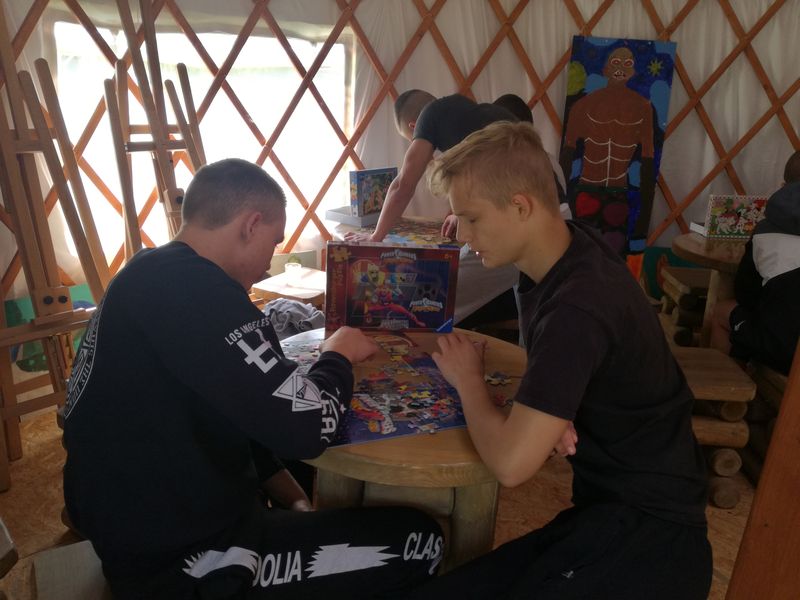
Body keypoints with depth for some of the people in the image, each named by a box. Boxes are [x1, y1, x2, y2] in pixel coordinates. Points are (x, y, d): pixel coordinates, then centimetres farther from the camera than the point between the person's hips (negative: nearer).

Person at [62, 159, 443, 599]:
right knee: (420, 541, -1)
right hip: (181, 562, -10)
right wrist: (337, 357, -7)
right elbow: (304, 427, -27)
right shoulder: (190, 287, -27)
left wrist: (291, 496, 7)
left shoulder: (153, 275, 6)